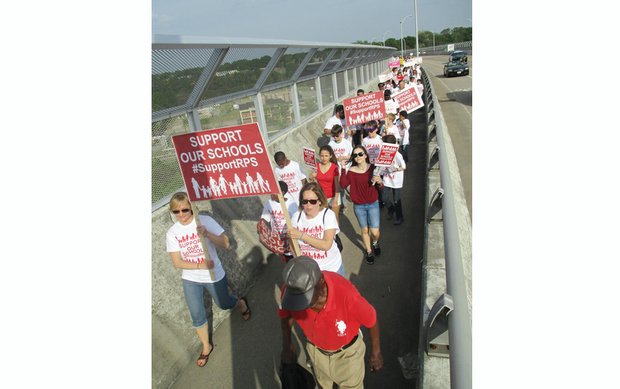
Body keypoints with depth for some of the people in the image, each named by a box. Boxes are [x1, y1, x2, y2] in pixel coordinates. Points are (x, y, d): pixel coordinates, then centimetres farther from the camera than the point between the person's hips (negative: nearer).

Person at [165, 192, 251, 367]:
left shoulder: (205, 220, -18)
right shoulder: (172, 233, -10)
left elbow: (225, 244, -20)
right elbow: (177, 262, -11)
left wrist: (207, 234, -37)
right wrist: (201, 266, -25)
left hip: (214, 276, -2)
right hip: (190, 280, 2)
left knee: (224, 304, 19)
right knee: (197, 316, 11)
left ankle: (241, 303, 54)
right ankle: (206, 347, 36)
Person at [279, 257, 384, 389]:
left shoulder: (346, 294, -43)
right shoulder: (291, 290, -34)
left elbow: (371, 319, -21)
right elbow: (285, 314, -7)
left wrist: (376, 352, -6)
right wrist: (286, 346, 0)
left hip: (347, 351, -2)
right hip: (316, 349, 3)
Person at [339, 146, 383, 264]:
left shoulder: (373, 168, -8)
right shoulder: (351, 171, -7)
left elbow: (381, 187, -4)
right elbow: (343, 185, -19)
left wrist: (379, 182, -26)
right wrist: (343, 169, -23)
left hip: (373, 204, -1)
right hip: (359, 206, 1)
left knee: (375, 232, -1)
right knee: (364, 230, 15)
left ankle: (375, 243, 36)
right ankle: (369, 251, 38)